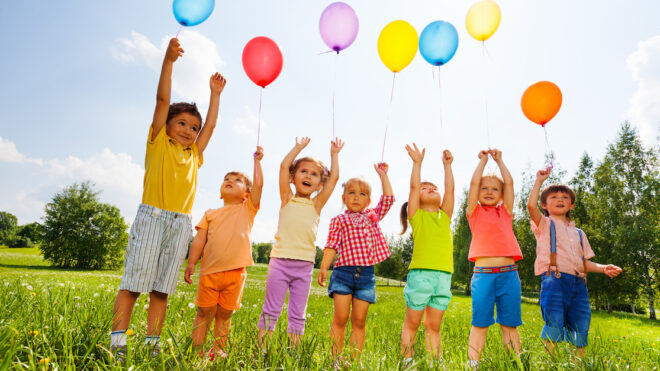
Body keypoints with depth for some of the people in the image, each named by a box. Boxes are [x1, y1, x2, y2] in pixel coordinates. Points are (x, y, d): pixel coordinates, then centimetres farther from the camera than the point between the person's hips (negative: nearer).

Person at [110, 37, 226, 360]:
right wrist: (168, 60, -5)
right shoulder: (158, 142, 8)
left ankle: (151, 345, 10)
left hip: (181, 223, 4)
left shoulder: (194, 155, 18)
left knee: (161, 289, 5)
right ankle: (117, 343, 3)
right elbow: (162, 99, 1)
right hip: (152, 215, -4)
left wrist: (215, 93, 28)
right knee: (134, 282, -3)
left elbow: (211, 125, 25)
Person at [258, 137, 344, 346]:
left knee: (298, 314, 9)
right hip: (280, 261, -1)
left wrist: (334, 154, 18)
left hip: (304, 265, 2)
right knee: (271, 310, 5)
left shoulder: (317, 204, 11)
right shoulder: (287, 199, 9)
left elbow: (334, 177, 8)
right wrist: (299, 147, 13)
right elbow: (284, 166, 3)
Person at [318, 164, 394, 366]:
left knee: (359, 321, 6)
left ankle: (355, 360, 13)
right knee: (340, 318, -2)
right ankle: (336, 359, 7)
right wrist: (323, 267, -11)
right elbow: (331, 246, 1)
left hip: (366, 274, 2)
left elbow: (388, 198, 16)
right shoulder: (339, 220, 8)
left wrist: (383, 174, 21)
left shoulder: (373, 216, 19)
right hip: (344, 271, -2)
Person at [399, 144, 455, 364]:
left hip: (443, 275, 3)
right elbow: (413, 186, 3)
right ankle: (407, 361, 12)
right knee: (412, 323, 4)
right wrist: (417, 162, 9)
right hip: (420, 273, -3)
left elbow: (450, 189, 13)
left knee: (434, 326, 9)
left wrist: (447, 165, 17)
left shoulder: (445, 217, 18)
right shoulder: (416, 215, 9)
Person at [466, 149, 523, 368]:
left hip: (509, 274, 2)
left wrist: (499, 160, 21)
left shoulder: (505, 212, 16)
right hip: (483, 273, -2)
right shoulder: (475, 212, 9)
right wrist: (483, 160, 15)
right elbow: (474, 182, 4)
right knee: (480, 323, 2)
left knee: (510, 324, 9)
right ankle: (472, 364, 8)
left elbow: (509, 182, 12)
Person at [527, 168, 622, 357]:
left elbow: (585, 262, 23)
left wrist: (603, 268, 4)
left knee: (580, 331, 4)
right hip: (554, 280, -5)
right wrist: (539, 180, -4)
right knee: (554, 329, -10)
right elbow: (531, 205, -11)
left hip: (578, 283, 5)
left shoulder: (579, 233, 25)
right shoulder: (545, 224, 10)